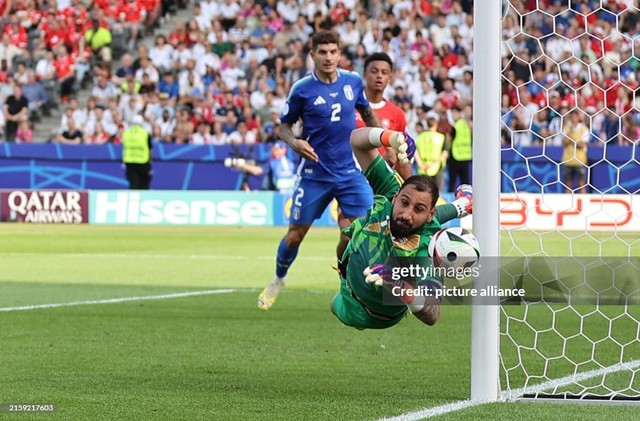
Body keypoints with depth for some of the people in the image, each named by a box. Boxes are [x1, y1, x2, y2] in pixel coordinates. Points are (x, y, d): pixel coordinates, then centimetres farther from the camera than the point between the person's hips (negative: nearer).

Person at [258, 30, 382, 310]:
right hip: (315, 172, -2)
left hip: (350, 171, 2)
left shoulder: (353, 81, 1)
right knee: (295, 234, 5)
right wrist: (294, 142, -19)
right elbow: (284, 125, 1)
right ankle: (278, 281, 33)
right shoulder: (302, 89, -9)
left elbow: (367, 113, 19)